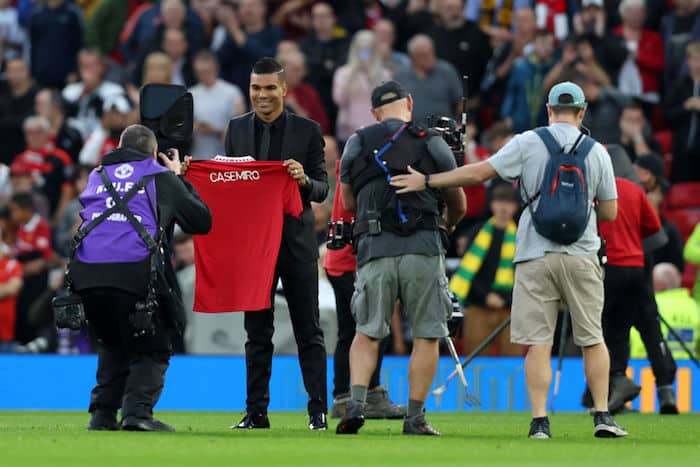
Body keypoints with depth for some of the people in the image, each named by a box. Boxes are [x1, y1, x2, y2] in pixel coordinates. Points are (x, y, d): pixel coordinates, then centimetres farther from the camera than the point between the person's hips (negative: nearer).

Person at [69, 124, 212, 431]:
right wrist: (179, 180, 37)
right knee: (151, 351, 10)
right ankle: (137, 411, -12)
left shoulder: (98, 175, 25)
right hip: (135, 275, -4)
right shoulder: (161, 178, 16)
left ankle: (102, 415, 13)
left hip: (86, 273, 4)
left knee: (112, 346, 25)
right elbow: (202, 221, 23)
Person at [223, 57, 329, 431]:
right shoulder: (237, 129, 7)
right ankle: (256, 412, 9)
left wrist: (305, 180, -23)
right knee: (257, 333, 5)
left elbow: (322, 190, -2)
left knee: (308, 332, 1)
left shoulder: (307, 131, -1)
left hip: (296, 242, -2)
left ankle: (318, 411, 4)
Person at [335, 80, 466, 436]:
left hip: (374, 248, 1)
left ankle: (356, 403, -8)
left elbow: (349, 203, 22)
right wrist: (446, 224, 39)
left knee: (367, 333, 10)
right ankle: (415, 417, 3)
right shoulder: (432, 144, 8)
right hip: (423, 248, -1)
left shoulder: (357, 144, 12)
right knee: (427, 336, 6)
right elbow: (459, 206, 17)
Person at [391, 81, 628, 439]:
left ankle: (540, 421, -7)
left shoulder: (528, 144, -1)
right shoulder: (597, 152, 5)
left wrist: (426, 181, 3)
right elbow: (609, 212, 9)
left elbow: (479, 173, -4)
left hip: (535, 255, -1)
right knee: (592, 339, 9)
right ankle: (602, 417, 8)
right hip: (581, 256, 1)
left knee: (537, 342, -1)